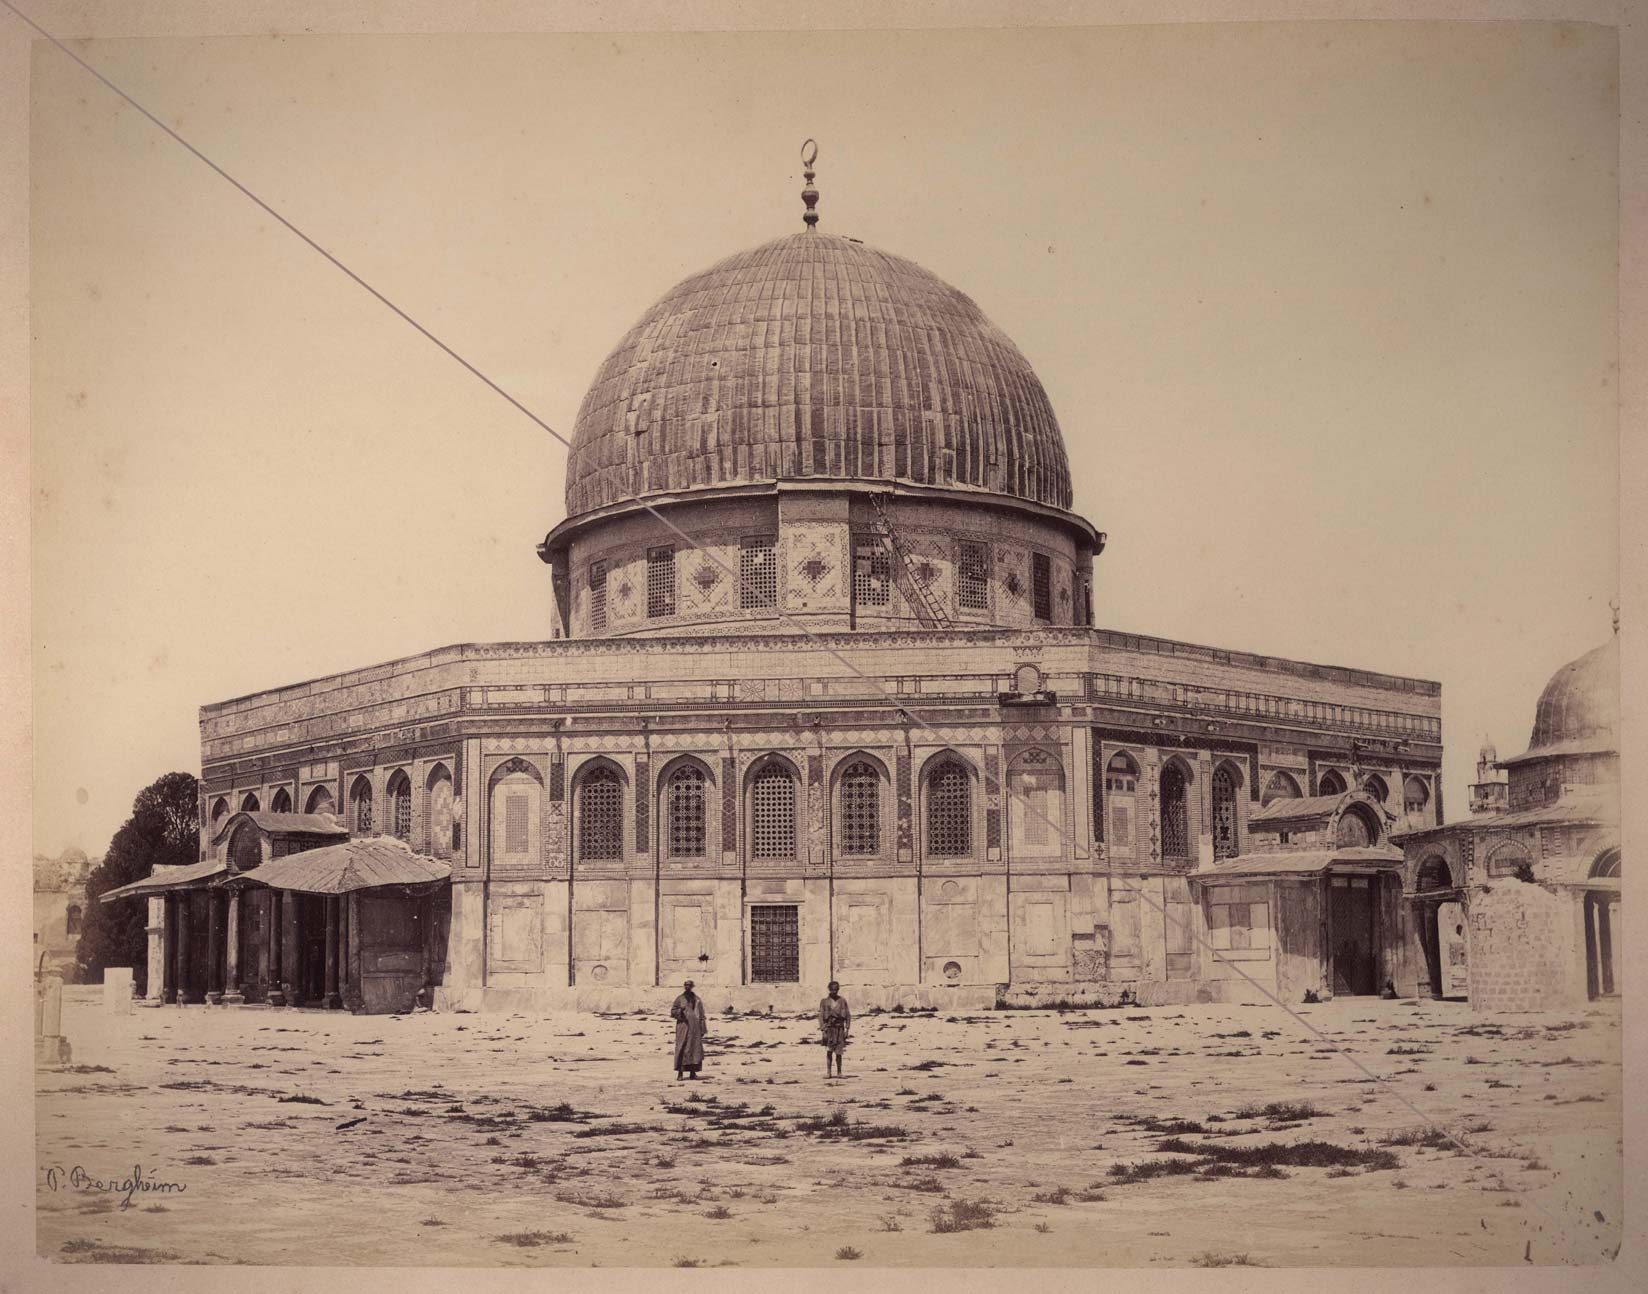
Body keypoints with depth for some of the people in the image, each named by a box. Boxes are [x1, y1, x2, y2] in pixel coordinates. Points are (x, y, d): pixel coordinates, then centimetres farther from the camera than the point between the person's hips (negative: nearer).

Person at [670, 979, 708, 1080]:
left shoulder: (697, 999, 10)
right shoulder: (679, 999, 5)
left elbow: (701, 1015, 10)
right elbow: (672, 1012, 4)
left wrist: (702, 1029, 5)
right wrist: (680, 1011, -17)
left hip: (695, 1027, 2)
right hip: (683, 1026, -2)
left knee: (695, 1048, 0)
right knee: (681, 1048, -8)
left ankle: (693, 1072, 7)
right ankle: (679, 1072, -6)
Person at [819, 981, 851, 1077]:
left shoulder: (842, 1001, 7)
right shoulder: (824, 1002, 4)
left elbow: (848, 1015, 8)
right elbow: (821, 1016, 2)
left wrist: (847, 1030, 0)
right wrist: (823, 1030, -7)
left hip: (840, 1029, 1)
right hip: (829, 1028, -1)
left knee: (839, 1053, 2)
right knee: (828, 1051, -9)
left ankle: (839, 1073, 9)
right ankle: (827, 1072, -7)